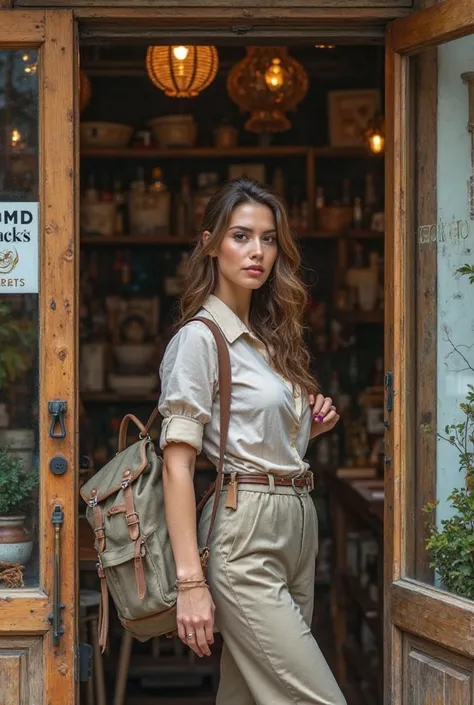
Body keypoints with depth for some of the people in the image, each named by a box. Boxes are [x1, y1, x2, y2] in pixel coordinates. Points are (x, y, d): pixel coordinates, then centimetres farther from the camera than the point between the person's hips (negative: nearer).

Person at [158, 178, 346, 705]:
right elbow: (177, 463, -14)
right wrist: (190, 580, -19)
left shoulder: (270, 337, 17)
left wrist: (307, 428, 6)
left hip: (298, 524, 8)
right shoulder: (199, 338, -8)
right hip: (245, 536, -8)